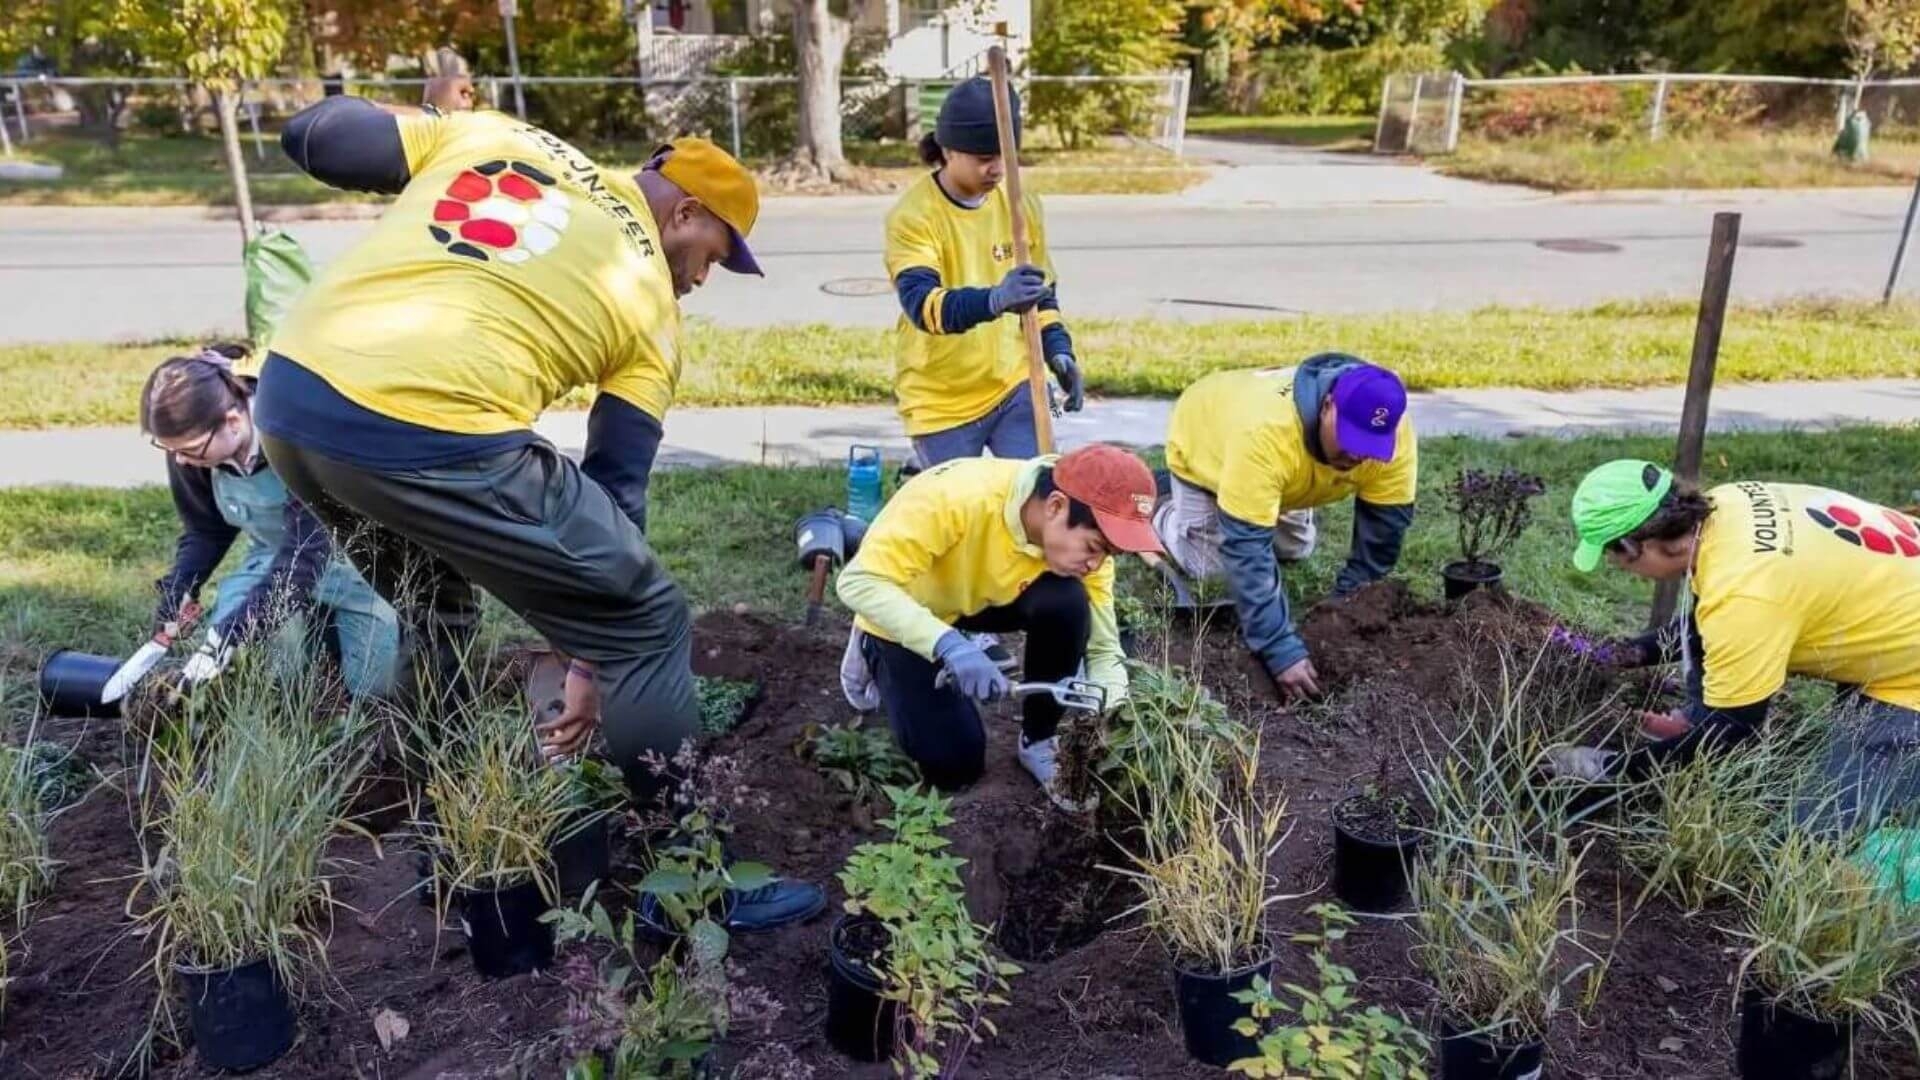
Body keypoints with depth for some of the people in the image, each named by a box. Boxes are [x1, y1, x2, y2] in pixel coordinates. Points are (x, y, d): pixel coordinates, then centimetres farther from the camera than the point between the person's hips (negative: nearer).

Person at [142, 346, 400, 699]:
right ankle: (318, 621, 14)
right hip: (273, 557, 5)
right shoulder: (189, 446, -15)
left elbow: (308, 550, -37)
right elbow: (205, 530, 2)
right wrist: (179, 585, -19)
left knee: (372, 686, -15)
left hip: (348, 559, -5)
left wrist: (227, 634, -41)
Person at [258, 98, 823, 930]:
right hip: (433, 433, -7)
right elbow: (614, 489, 12)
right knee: (647, 625, 8)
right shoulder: (650, 301, 12)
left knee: (427, 609, 32)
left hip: (288, 393, 7)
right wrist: (593, 660, 20)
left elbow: (311, 140, 18)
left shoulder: (492, 133, 21)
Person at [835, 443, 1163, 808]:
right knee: (955, 765, -7)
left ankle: (1039, 741, -4)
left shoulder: (1082, 533, -23)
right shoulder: (955, 497, -40)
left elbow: (1104, 648, -16)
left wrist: (1109, 713, -37)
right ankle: (876, 656, 18)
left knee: (1067, 602, -28)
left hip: (986, 599, 4)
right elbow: (858, 582, -41)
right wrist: (949, 645, -51)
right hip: (905, 614, -3)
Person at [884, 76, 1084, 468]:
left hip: (1014, 386, 4)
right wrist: (994, 300, -48)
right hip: (941, 401, -4)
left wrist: (1057, 348, -2)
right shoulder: (912, 215, -16)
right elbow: (921, 304, -31)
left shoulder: (1020, 204, 1)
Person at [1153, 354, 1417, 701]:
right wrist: (1281, 649, -49)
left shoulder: (1394, 434, -33)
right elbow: (1247, 547, -47)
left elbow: (1385, 526, -22)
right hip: (1203, 440, -4)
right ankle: (1160, 518, 18)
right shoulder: (1266, 432, -48)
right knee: (1215, 562, -10)